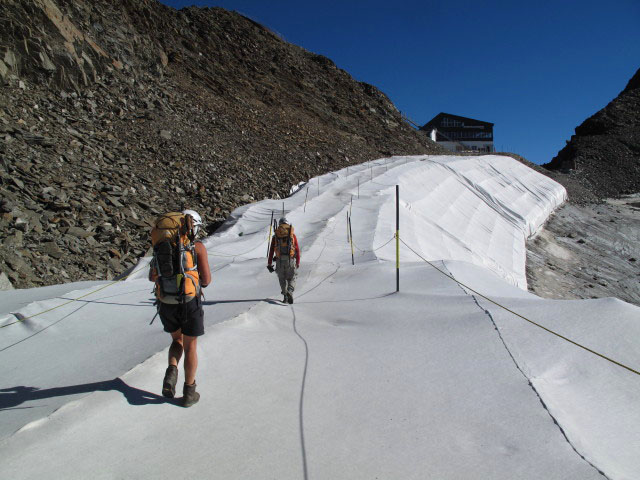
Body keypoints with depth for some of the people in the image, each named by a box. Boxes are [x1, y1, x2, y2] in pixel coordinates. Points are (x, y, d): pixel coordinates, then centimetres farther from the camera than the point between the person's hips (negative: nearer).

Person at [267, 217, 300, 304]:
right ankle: (290, 292, -17)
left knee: (282, 279, 17)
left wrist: (269, 264, 9)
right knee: (292, 279, 9)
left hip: (279, 260, 1)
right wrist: (298, 262, 11)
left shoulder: (276, 236, 11)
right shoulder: (292, 235, 8)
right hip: (291, 260, -1)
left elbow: (271, 250, 7)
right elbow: (297, 250, 5)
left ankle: (285, 296, 8)